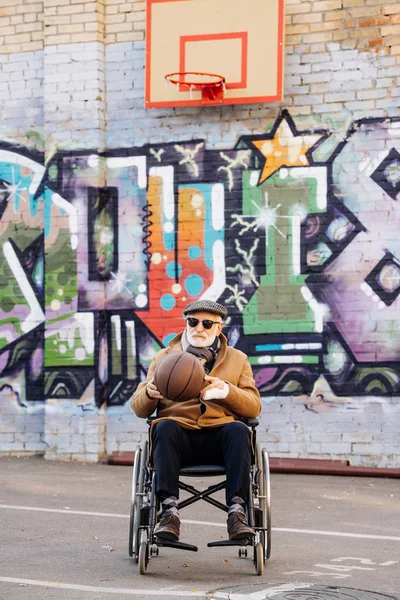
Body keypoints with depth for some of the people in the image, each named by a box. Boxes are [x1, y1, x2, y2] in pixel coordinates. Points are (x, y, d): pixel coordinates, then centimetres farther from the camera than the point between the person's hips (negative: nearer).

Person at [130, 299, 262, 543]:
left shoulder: (238, 359, 21)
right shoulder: (164, 357, 21)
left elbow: (254, 408, 10)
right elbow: (139, 409, 14)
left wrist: (227, 390, -9)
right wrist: (149, 393, -11)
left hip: (220, 435, 0)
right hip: (179, 434, 0)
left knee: (239, 430, -33)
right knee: (164, 428, -34)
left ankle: (237, 512, -38)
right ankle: (169, 511, -40)